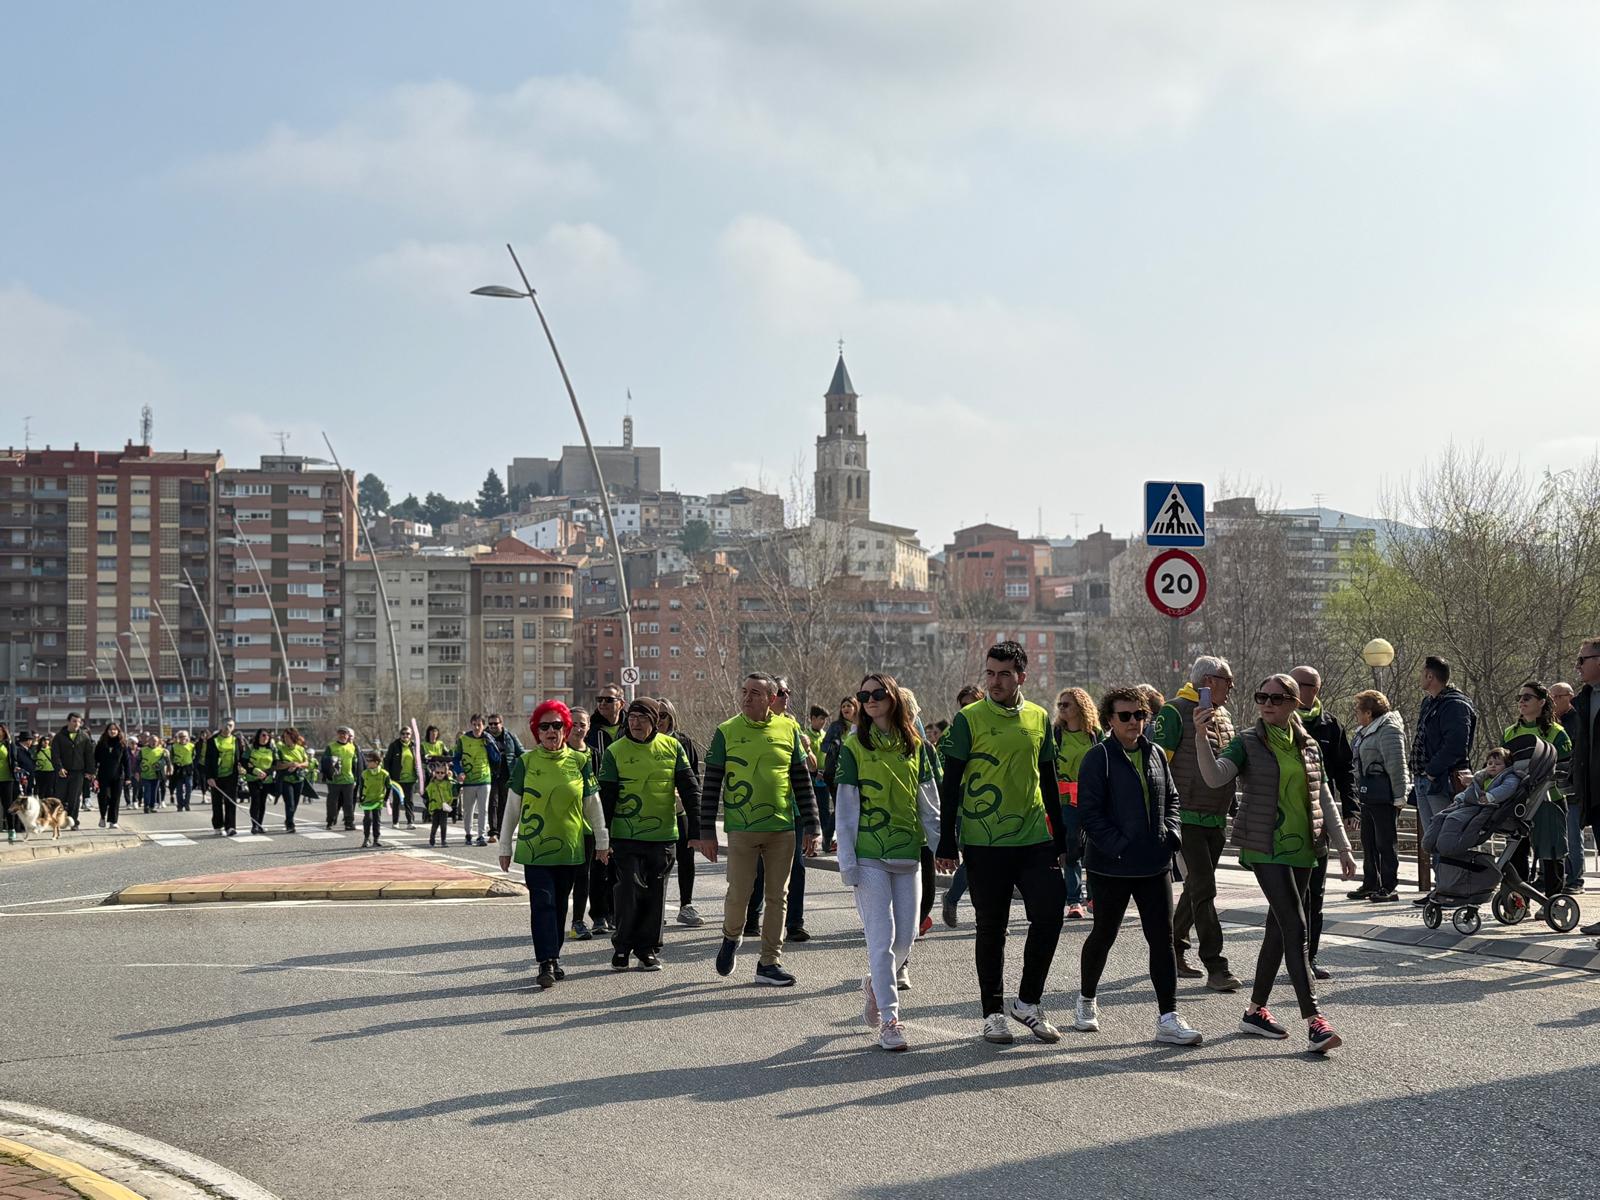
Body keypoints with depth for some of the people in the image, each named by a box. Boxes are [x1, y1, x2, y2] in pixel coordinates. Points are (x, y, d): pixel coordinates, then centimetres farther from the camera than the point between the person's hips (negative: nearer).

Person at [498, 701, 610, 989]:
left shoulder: (579, 761, 3)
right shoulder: (526, 762, 0)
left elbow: (593, 804, 11)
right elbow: (513, 807, 5)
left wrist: (602, 841, 14)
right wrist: (505, 846, 6)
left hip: (570, 847, 2)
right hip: (535, 847, -2)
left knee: (560, 904, 10)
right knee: (542, 903, -10)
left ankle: (553, 958, 22)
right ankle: (547, 963, -14)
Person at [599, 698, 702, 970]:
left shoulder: (672, 747, 2)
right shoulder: (614, 752, -2)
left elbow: (690, 789, 5)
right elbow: (605, 797, 0)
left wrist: (696, 829, -1)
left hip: (663, 835, 2)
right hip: (626, 835, -2)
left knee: (656, 892, 6)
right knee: (630, 889, -9)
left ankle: (648, 949, 17)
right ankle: (622, 945, 8)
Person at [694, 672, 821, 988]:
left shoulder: (788, 729, 4)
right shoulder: (726, 732, 0)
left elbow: (802, 780, 8)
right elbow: (711, 784, 1)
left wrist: (811, 826, 4)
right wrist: (707, 831, -2)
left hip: (782, 828, 2)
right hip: (741, 828, -2)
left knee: (778, 897, 4)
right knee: (739, 893, -2)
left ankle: (769, 963, 12)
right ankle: (731, 938, 29)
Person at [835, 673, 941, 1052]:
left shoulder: (915, 746, 8)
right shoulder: (854, 746, -1)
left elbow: (929, 802, 13)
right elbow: (844, 807, -2)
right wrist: (846, 860, -7)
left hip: (907, 851, 4)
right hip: (869, 855, -4)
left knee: (906, 935, 5)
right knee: (882, 936, -7)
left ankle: (875, 983, 33)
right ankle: (889, 1018, -1)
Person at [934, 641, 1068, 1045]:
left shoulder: (1039, 719, 9)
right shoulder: (969, 720, -4)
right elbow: (950, 784, -3)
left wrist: (1061, 840, 15)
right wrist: (946, 845, -7)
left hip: (1034, 838, 3)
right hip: (984, 842, -3)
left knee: (1049, 913, -5)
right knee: (991, 928, 3)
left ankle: (1028, 1002, 11)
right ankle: (993, 1012, 14)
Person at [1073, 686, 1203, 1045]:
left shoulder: (1155, 754, 9)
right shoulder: (1098, 758, -10)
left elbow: (1171, 799, 20)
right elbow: (1089, 812, -14)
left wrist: (1171, 833, 3)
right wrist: (1120, 847, -19)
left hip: (1154, 864, 5)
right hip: (1111, 866, -5)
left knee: (1163, 938, -1)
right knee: (1104, 935, 11)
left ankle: (1168, 1018, -1)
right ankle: (1086, 1000, 33)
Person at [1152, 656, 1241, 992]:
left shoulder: (1223, 715, 15)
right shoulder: (1175, 713, -11)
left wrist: (1229, 810, 22)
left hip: (1216, 820, 8)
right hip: (1187, 818, -8)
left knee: (1196, 888, 15)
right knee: (1203, 889, -11)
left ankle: (1175, 949, 29)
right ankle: (1215, 967, -12)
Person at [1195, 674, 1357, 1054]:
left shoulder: (1308, 746, 11)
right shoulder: (1248, 743, -3)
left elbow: (1324, 798, 15)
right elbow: (1215, 777, -20)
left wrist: (1343, 847, 12)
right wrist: (1201, 737, -35)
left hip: (1302, 851, 5)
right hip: (1266, 849, -5)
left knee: (1279, 929, 11)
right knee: (1295, 929, -14)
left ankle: (1256, 1011, 23)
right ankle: (1314, 1020, -17)